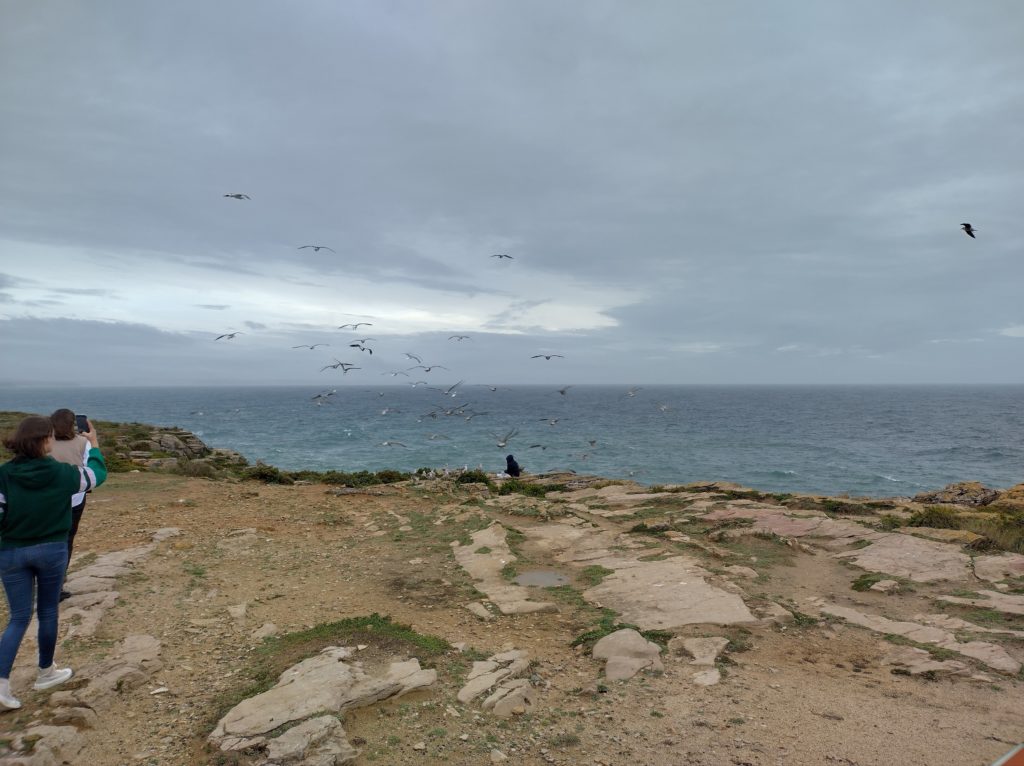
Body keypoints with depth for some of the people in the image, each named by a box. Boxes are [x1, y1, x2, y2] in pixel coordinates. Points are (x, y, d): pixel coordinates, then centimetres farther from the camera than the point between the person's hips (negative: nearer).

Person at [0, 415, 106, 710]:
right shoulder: (61, 473, -11)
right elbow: (97, 474, 7)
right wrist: (95, 446, 22)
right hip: (52, 550, -1)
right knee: (47, 612, 15)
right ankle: (46, 672, 29)